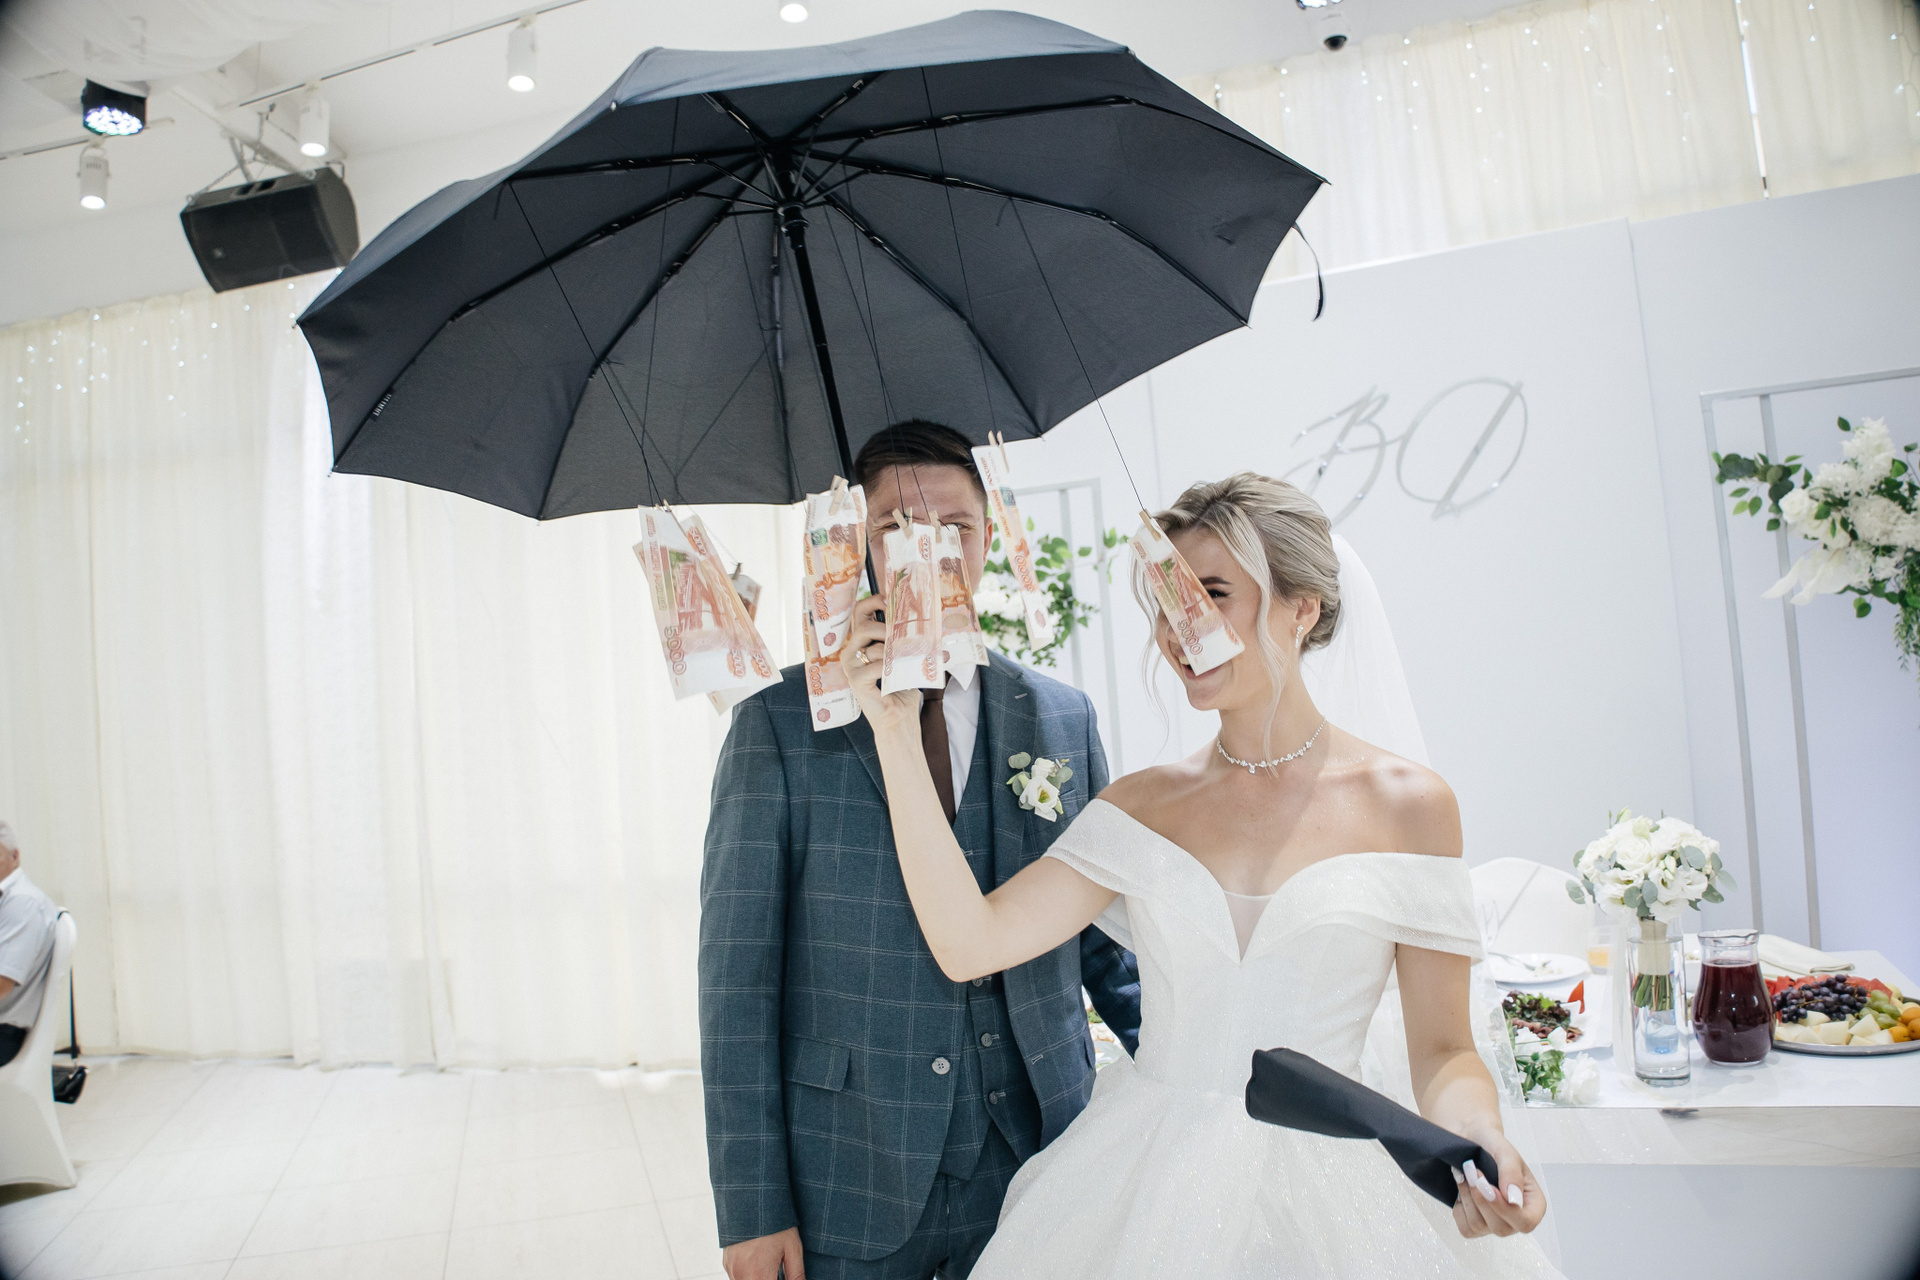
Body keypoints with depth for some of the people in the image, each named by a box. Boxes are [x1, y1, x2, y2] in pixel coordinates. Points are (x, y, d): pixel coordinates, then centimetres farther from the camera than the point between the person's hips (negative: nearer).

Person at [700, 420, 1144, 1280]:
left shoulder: (1062, 719, 2)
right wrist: (751, 1207, -9)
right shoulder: (780, 723, -7)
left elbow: (1106, 935, 9)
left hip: (1032, 1167, 2)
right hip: (846, 1184, -2)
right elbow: (737, 972, -8)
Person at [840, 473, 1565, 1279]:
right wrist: (897, 733, -13)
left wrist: (1477, 1137, -22)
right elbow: (969, 945, -10)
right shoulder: (1142, 804, 0)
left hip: (1324, 1197, -1)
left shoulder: (1405, 803, -5)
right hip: (1143, 1187, 2)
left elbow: (1441, 1049, -1)